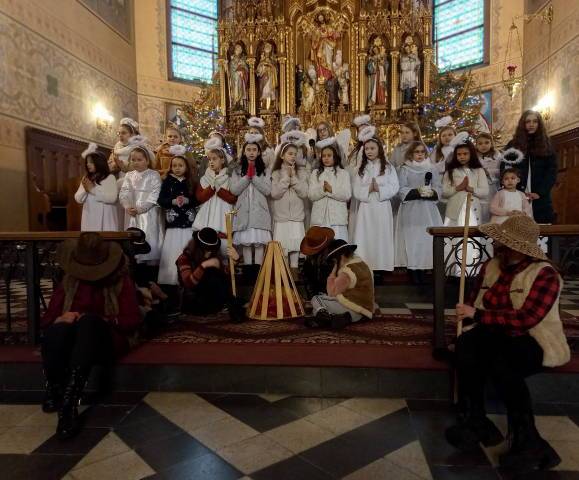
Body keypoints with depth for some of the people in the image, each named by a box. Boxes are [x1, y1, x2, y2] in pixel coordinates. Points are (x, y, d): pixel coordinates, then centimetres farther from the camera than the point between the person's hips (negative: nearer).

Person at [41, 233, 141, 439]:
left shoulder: (121, 282, 9)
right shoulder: (68, 282, 16)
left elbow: (133, 321, 0)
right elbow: (46, 320, 11)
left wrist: (101, 320, -16)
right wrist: (60, 319, -14)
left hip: (107, 341, -2)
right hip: (71, 341, 2)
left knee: (88, 321, -38)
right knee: (55, 332, -35)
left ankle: (68, 402, -44)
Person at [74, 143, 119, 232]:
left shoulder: (110, 178, -3)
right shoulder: (86, 179, 13)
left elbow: (112, 198, -17)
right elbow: (78, 199, 9)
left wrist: (93, 189, -14)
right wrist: (85, 189, -10)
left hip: (105, 219, -5)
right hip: (90, 219, 5)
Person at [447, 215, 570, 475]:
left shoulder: (545, 275, -13)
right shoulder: (490, 267, 6)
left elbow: (526, 319, -26)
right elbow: (474, 303, 6)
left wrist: (479, 315, -25)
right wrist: (467, 314, -18)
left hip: (534, 344, -4)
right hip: (496, 339, 5)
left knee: (500, 356, -36)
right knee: (466, 343, -28)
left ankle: (527, 441, -23)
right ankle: (474, 422, -18)